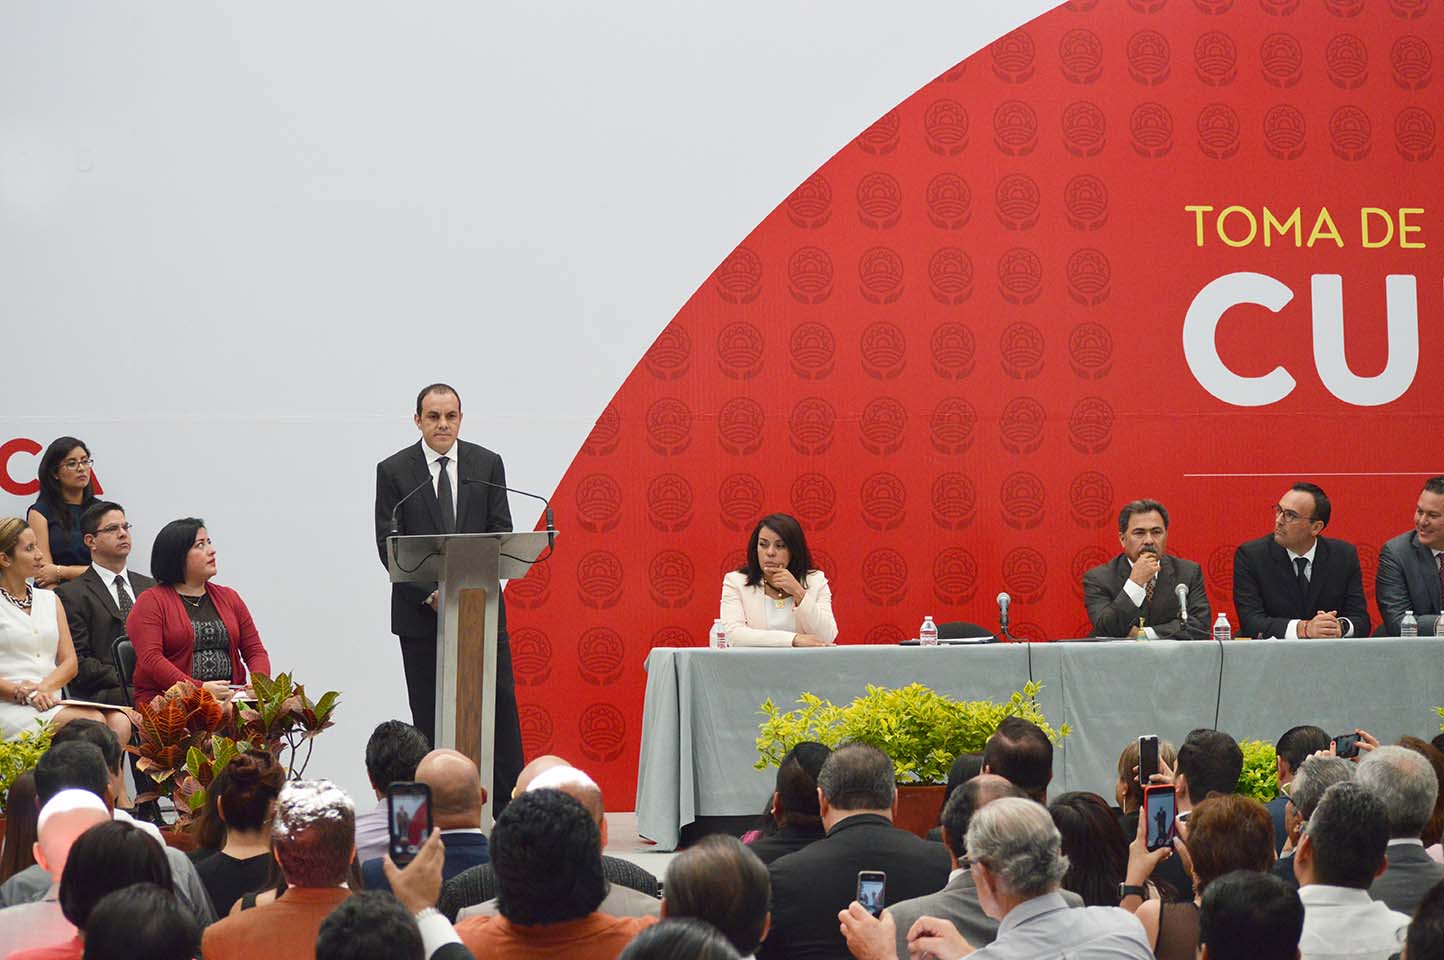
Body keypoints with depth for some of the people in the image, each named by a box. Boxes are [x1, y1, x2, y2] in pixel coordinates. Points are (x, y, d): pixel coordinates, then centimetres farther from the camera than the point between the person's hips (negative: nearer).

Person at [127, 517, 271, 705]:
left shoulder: (229, 598, 21)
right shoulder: (150, 602, 4)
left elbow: (255, 651, 17)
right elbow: (150, 659, -9)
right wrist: (199, 688, -22)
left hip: (230, 700, 4)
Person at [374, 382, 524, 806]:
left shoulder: (487, 464, 5)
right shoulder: (393, 470, -1)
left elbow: (501, 532, 3)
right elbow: (388, 544, -4)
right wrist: (429, 593, -14)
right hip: (420, 610, -1)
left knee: (500, 704, -2)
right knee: (428, 715, 3)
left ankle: (509, 807, 2)